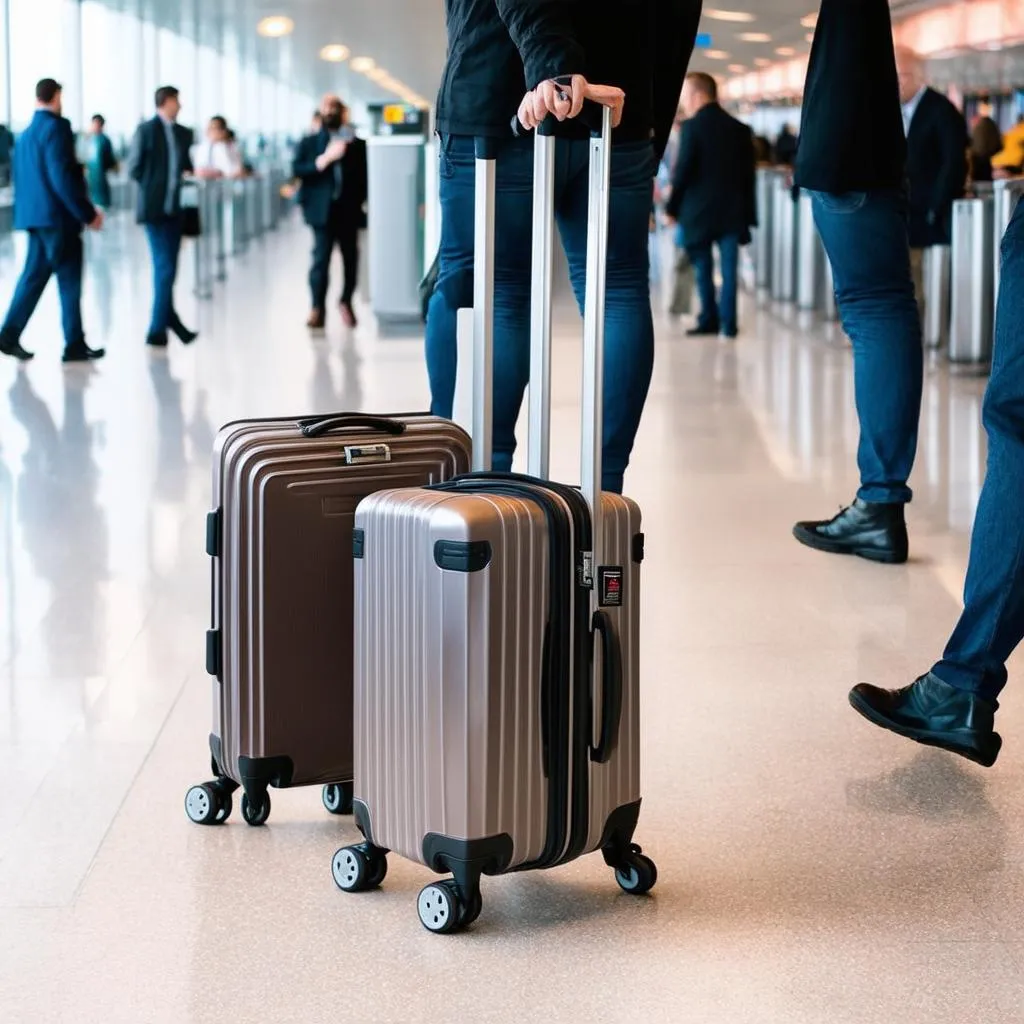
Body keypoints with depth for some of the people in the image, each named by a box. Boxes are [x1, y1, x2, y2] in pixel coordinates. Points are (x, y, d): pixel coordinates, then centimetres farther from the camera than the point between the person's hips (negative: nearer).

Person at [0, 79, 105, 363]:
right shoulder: (56, 127, -13)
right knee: (70, 280, -2)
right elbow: (62, 177, -20)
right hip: (58, 215, -8)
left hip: (35, 214, 8)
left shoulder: (25, 134, 13)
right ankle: (75, 344, 1)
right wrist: (87, 213, -16)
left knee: (33, 276, 11)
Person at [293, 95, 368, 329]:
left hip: (349, 210, 1)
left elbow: (365, 175, 9)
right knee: (321, 258, -10)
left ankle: (346, 302, 23)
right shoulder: (309, 143, 11)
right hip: (323, 210, -1)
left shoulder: (356, 144, 10)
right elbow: (297, 170, -3)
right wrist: (325, 159, -13)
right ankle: (317, 308, -8)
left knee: (350, 258, 5)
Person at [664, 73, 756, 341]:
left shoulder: (692, 127, -9)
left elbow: (683, 170, -11)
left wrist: (672, 207, -1)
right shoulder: (740, 129, 5)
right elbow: (748, 173, 6)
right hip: (733, 210, 3)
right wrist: (747, 214, 11)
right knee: (729, 267, 2)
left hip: (698, 210, -3)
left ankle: (709, 320, 12)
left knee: (703, 268, 10)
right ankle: (728, 323, -2)